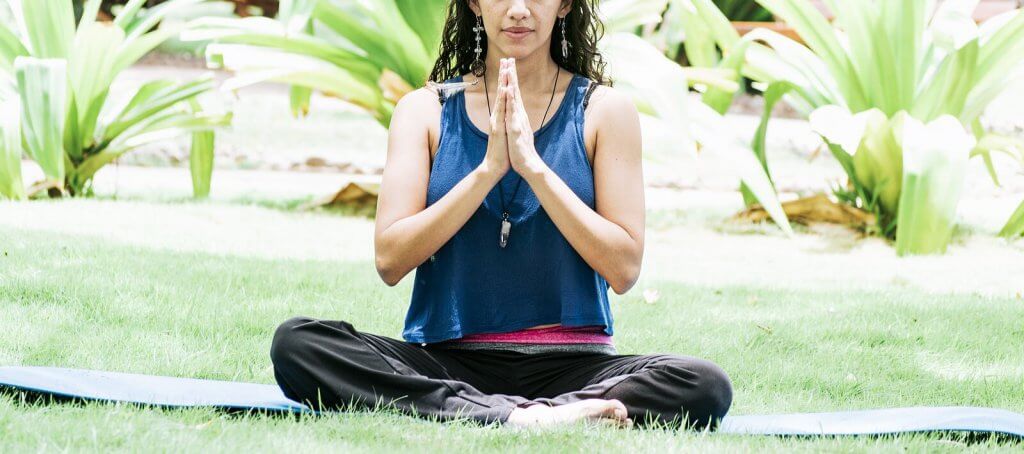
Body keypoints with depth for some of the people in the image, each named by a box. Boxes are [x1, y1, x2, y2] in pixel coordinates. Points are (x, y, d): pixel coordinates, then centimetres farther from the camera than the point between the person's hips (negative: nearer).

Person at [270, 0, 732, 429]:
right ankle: (517, 417, -34)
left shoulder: (603, 109, 7)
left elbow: (624, 268, -2)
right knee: (296, 342, -27)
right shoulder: (425, 110, 9)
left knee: (705, 385, -30)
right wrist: (489, 168, -10)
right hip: (447, 361, 1)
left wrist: (534, 167, -10)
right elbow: (390, 260, -2)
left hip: (570, 365, -1)